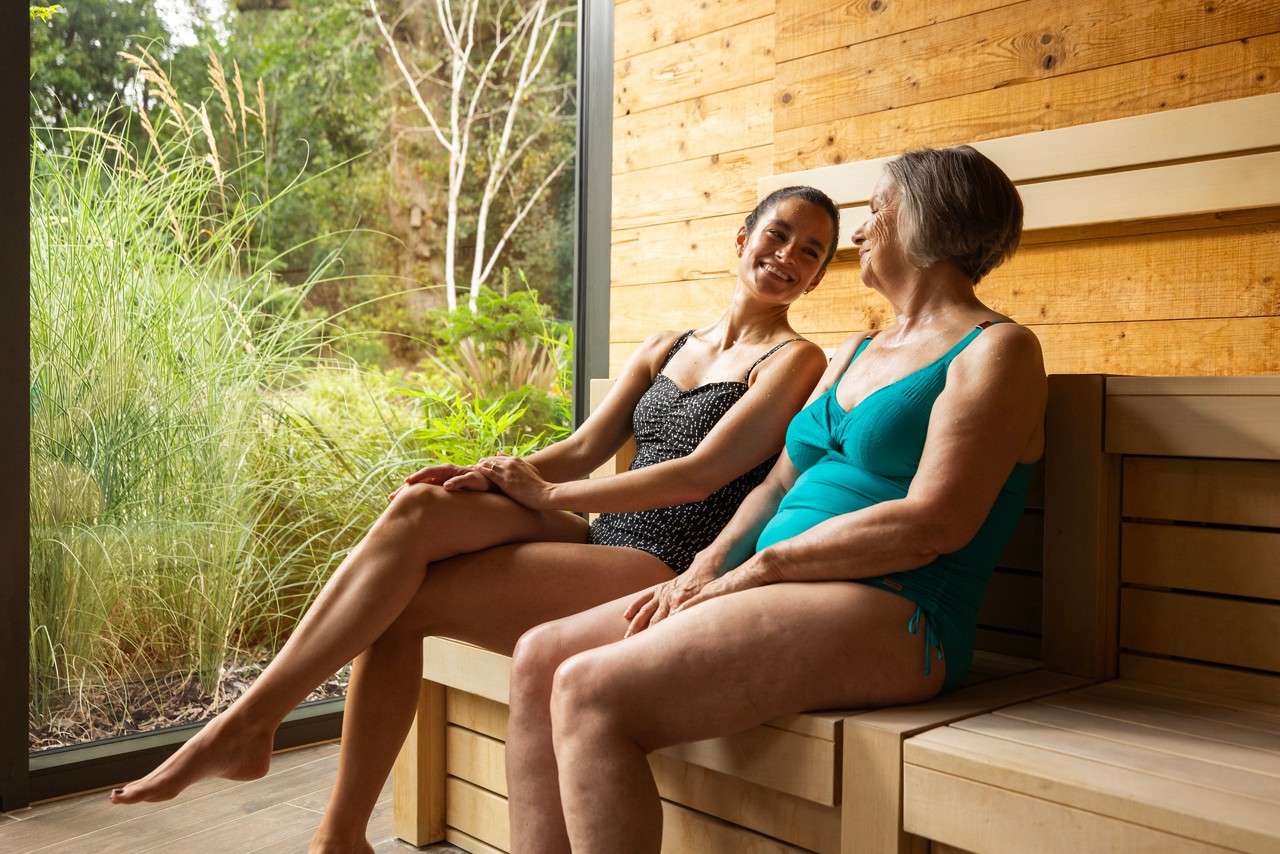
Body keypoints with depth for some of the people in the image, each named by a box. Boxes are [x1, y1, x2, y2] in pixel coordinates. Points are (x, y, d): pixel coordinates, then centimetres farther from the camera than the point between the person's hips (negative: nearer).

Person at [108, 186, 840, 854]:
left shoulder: (794, 360, 2)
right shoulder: (664, 351, 22)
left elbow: (702, 474, -10)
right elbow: (584, 448, 14)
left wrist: (547, 495, -8)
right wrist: (494, 478, -6)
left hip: (667, 573, -6)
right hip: (599, 543, 6)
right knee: (418, 507, -19)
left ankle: (244, 729, -1)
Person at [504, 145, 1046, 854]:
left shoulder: (996, 350, -2)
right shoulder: (853, 354, 25)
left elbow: (934, 523, -14)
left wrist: (764, 563, -12)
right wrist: (707, 568, 2)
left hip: (886, 617, -9)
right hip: (775, 592, 9)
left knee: (590, 693, -26)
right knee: (538, 660, -7)